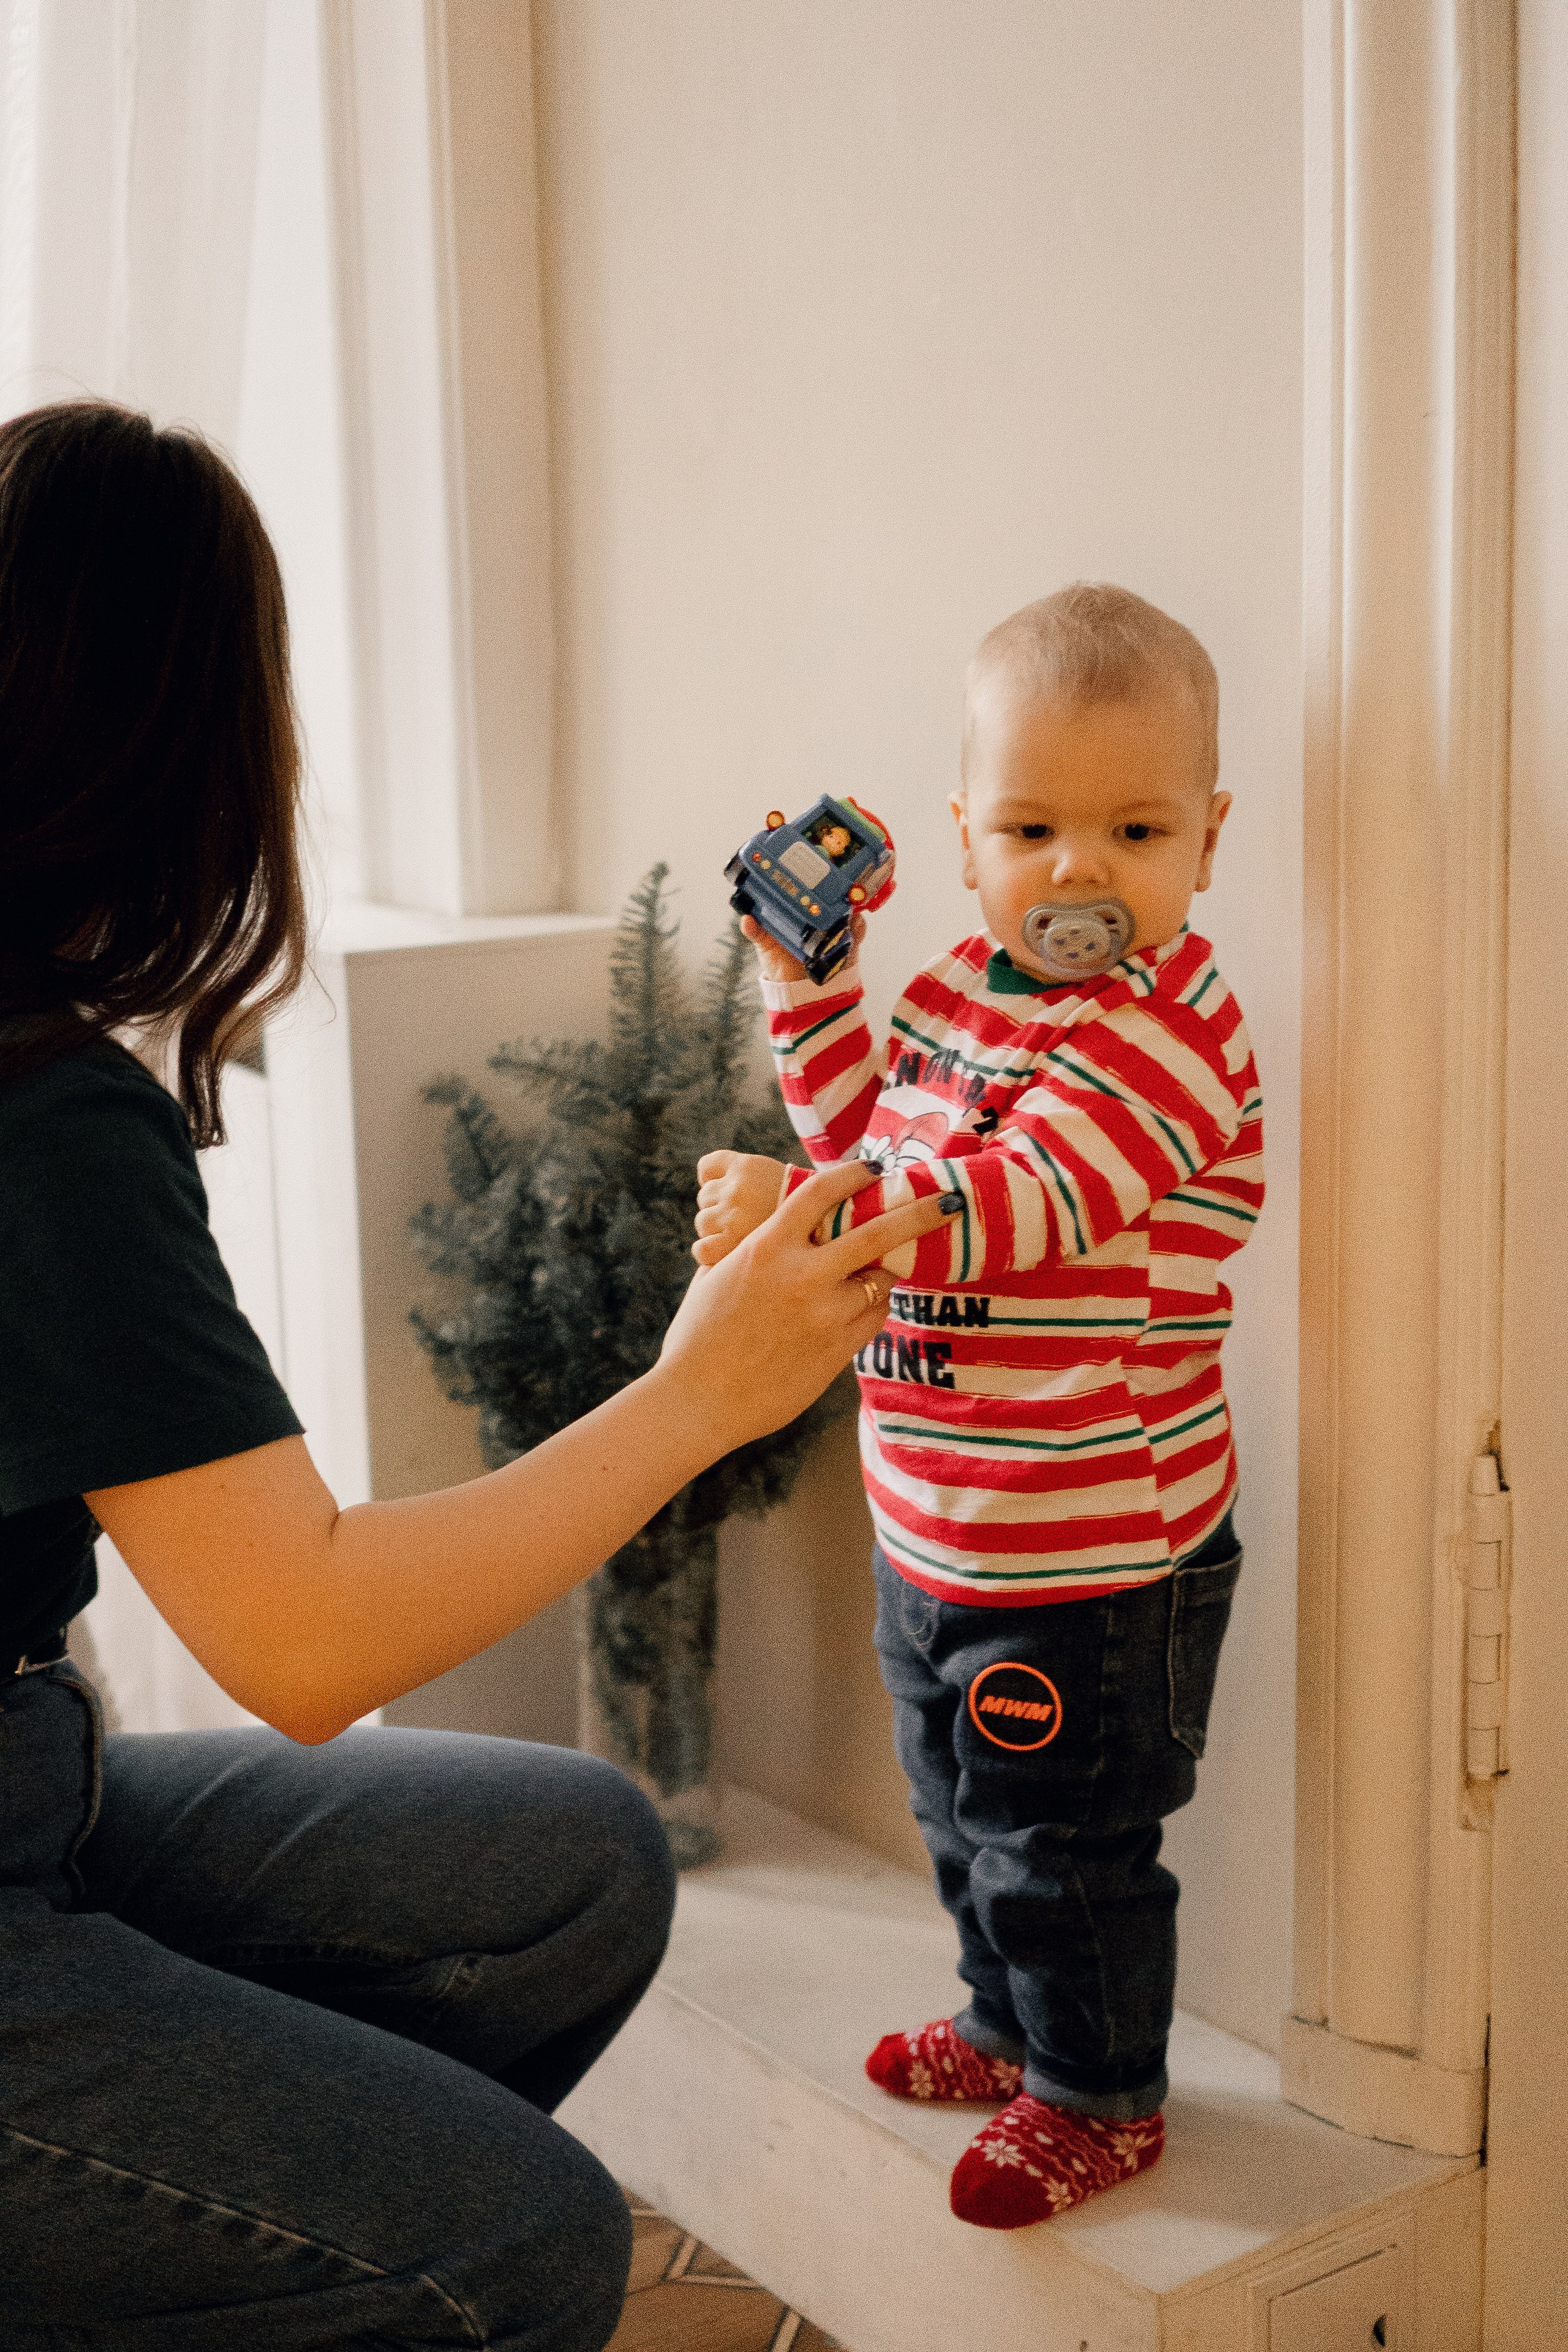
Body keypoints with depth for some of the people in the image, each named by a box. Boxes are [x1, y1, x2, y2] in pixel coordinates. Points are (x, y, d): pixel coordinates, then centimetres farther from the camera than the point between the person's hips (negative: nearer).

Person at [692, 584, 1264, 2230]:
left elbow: (1020, 1205, -33)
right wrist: (806, 981, 8)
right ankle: (1013, 2025, 47)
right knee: (965, 1815, 25)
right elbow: (866, 1128, 19)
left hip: (1095, 1558, -8)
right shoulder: (964, 986, 5)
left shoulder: (1164, 1031, -22)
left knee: (1064, 1843, 8)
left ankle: (1098, 2095, 30)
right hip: (937, 1531, 9)